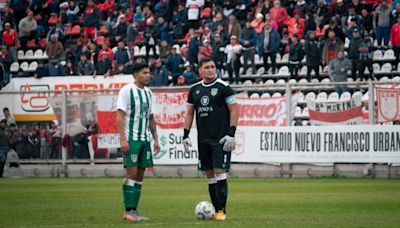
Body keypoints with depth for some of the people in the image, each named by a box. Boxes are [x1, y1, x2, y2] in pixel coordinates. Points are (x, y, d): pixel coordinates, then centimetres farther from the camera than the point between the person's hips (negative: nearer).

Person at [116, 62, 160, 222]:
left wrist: (155, 139, 13)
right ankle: (128, 211, -6)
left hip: (145, 139, 7)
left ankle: (134, 211, 9)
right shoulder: (127, 90, -7)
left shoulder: (148, 93, 14)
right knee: (132, 172, -9)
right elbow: (120, 115, -11)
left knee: (140, 175, 6)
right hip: (131, 138, -7)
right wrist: (123, 139, -18)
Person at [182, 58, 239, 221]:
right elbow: (189, 113, 17)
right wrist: (185, 135, 9)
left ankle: (222, 210, -5)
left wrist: (231, 134, -14)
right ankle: (215, 209, 13)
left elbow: (234, 111, -7)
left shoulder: (223, 87, -5)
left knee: (219, 172, -10)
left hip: (221, 139, -5)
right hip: (203, 139, 5)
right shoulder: (194, 89, 10)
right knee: (209, 174, 7)